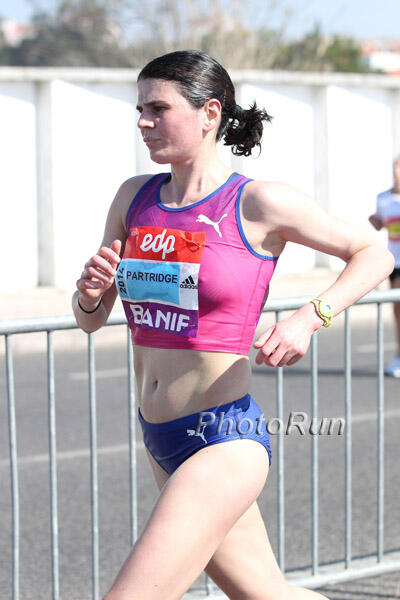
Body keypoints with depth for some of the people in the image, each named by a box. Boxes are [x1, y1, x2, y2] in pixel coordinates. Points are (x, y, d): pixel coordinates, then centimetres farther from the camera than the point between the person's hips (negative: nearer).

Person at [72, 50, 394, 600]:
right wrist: (90, 292, -11)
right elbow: (90, 320, 12)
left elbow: (374, 255, 2)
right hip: (160, 441, 7)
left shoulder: (258, 204, -10)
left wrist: (309, 318, -13)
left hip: (225, 441, -7)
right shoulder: (134, 197, 6)